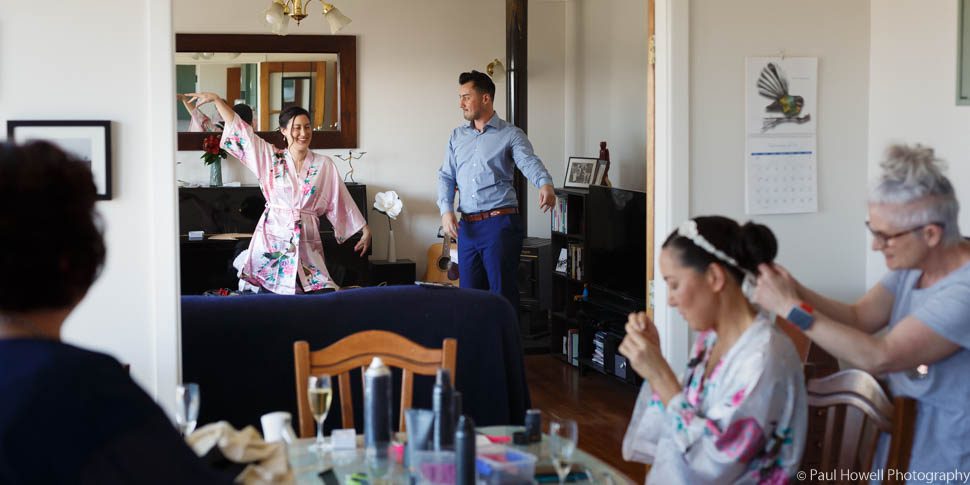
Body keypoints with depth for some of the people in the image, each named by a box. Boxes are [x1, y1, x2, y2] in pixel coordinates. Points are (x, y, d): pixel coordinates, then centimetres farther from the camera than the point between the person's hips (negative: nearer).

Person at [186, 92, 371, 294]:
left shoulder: (324, 165, 7)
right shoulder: (270, 157, 7)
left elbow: (341, 202, 11)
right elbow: (238, 128, 7)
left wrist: (365, 230, 11)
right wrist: (215, 99, 5)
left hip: (307, 242, 0)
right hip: (273, 239, 0)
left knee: (323, 297, -15)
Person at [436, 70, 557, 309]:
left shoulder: (510, 134, 0)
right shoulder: (457, 137, 16)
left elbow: (529, 163, -16)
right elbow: (446, 176, 14)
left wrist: (545, 184, -38)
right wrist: (446, 211, -2)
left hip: (500, 223, -5)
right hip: (467, 227, 5)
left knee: (502, 292, -5)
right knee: (469, 292, 9)